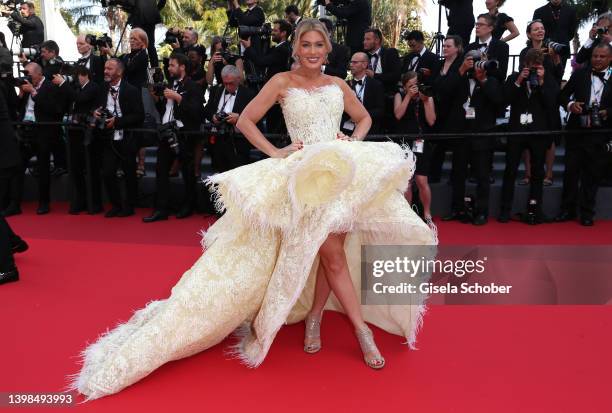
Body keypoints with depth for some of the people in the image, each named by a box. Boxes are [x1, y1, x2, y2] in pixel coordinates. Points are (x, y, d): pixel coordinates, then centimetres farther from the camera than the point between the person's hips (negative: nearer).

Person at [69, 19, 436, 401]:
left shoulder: (337, 84, 14)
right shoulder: (282, 82, 3)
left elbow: (364, 117, 26)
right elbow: (245, 120, 2)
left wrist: (355, 142, 6)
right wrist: (275, 153, -7)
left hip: (346, 170, 4)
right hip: (306, 174, -4)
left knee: (332, 251, -2)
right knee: (331, 252, -13)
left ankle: (315, 318, 17)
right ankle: (362, 330, -1)